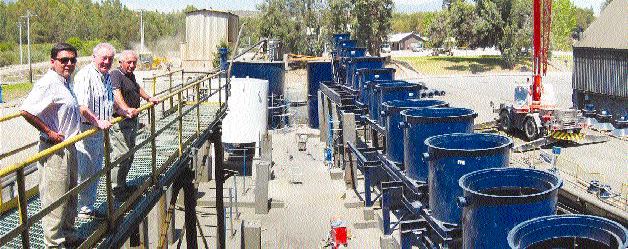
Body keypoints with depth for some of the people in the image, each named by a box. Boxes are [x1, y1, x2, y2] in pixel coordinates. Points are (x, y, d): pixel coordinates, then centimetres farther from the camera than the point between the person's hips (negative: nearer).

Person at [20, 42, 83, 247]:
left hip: (69, 147, 10)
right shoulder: (48, 83, -18)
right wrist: (49, 132, -20)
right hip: (54, 150, -10)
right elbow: (26, 111, -28)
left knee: (70, 195, 20)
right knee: (55, 199, -2)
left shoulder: (66, 82, 13)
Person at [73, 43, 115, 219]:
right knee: (85, 172, -3)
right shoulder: (85, 76, -16)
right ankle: (84, 210, 6)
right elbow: (81, 107, -26)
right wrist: (98, 121, -32)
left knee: (95, 172, 16)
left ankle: (88, 208, 27)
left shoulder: (107, 76, 14)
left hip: (101, 130, 10)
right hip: (86, 130, -9)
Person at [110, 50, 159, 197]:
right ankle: (116, 187, -4)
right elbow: (116, 94, -33)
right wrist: (126, 109, -47)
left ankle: (122, 184, 27)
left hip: (132, 121, 10)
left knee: (130, 154, 15)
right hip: (120, 122, -10)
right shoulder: (115, 75, -15)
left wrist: (148, 98, 37)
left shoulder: (131, 75, 15)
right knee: (122, 154, -12)